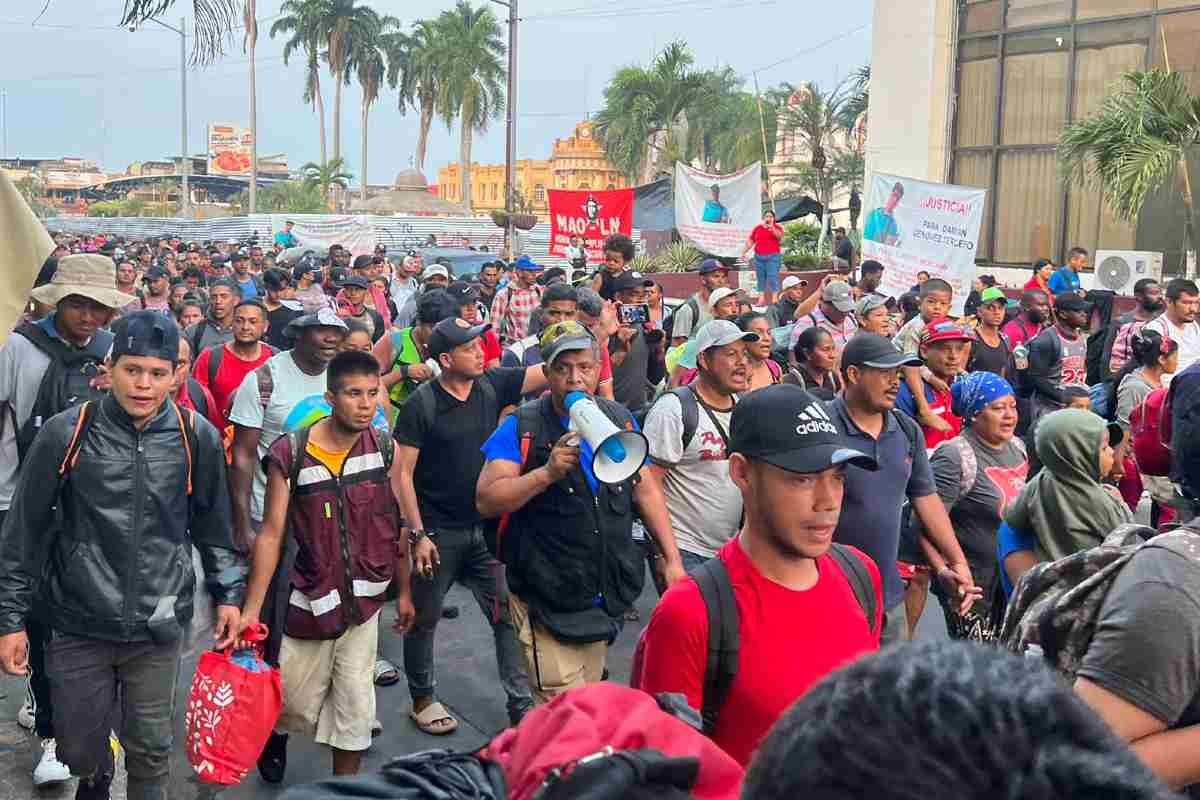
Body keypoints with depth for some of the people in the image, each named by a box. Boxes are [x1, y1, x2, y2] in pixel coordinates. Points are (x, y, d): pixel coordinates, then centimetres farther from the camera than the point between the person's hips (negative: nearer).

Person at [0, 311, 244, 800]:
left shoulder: (197, 438, -3)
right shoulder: (66, 433, -8)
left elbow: (213, 525, 9)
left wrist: (229, 593, 8)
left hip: (158, 627, 1)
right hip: (78, 624, 0)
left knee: (151, 750, 10)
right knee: (79, 751, 12)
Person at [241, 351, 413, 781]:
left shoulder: (385, 449, -5)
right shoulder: (290, 453, -13)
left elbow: (395, 526, 4)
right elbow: (271, 533, -10)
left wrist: (404, 592, 8)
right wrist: (251, 609, -12)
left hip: (365, 600, 2)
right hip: (310, 601, -1)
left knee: (354, 705, 7)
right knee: (294, 704, 13)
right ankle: (272, 733, 48)